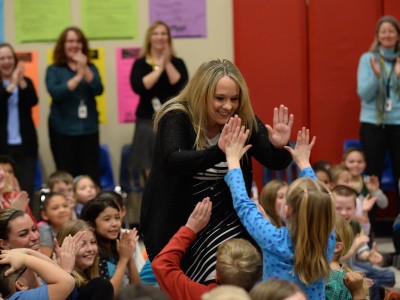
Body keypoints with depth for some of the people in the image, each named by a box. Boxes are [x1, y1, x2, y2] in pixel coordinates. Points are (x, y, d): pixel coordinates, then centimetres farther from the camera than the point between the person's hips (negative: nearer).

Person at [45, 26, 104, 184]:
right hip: (63, 130, -2)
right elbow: (56, 93, -14)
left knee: (92, 176, -1)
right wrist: (78, 77, -17)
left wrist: (85, 69, -16)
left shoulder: (91, 68, 10)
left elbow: (98, 90, -6)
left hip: (88, 129, 2)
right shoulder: (54, 70, 3)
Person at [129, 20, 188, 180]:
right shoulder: (140, 64, 5)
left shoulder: (177, 63, 8)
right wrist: (159, 67, -8)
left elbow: (182, 86, -9)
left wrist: (168, 64, -8)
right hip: (148, 123, -1)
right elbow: (138, 87, -14)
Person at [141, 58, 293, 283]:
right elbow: (174, 160, -36)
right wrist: (219, 152, -52)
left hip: (224, 220, 2)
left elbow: (275, 162, -9)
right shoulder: (176, 118, -19)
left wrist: (279, 146, -34)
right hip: (176, 222, -2)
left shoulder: (244, 121, -7)